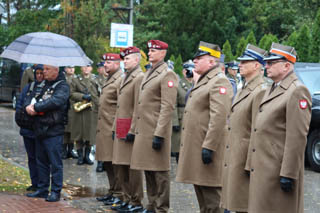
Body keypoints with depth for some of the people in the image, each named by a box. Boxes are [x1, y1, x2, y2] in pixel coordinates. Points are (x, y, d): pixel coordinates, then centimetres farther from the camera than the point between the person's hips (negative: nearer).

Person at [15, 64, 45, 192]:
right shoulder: (28, 88, 12)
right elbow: (19, 103, 14)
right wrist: (20, 117, 1)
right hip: (27, 128, 6)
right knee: (31, 157, 12)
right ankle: (34, 183, 21)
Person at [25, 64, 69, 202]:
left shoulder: (62, 86, -6)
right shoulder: (44, 85, 17)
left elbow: (56, 101, -22)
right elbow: (35, 100, 13)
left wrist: (36, 107, -17)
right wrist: (30, 107, -11)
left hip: (53, 131, -8)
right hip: (40, 129, 8)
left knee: (55, 163, -2)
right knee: (41, 161, 13)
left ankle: (56, 191, 5)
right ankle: (42, 189, 22)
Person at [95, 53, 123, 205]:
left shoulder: (120, 80, -12)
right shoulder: (109, 80, 19)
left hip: (113, 129, -10)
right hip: (104, 129, 10)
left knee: (115, 163, -4)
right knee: (107, 163, 15)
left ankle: (119, 194, 3)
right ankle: (112, 191, 24)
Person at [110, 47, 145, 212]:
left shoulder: (140, 78, -11)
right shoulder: (125, 78, 19)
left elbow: (139, 107, -17)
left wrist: (132, 130, -20)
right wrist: (115, 128, 17)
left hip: (130, 128, -9)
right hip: (121, 129, 9)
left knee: (133, 167, -3)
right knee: (122, 167, 12)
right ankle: (126, 199, 21)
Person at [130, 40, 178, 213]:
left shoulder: (167, 75, -10)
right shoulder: (148, 74, 17)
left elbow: (167, 107, -17)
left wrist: (159, 135, -21)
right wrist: (134, 130, 18)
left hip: (156, 131, -9)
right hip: (143, 130, 9)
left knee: (160, 172, -2)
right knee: (148, 170, 14)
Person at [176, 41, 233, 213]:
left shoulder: (220, 82, -14)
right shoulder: (202, 81, 19)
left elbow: (219, 118, -23)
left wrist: (208, 147, -25)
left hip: (207, 147, -10)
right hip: (195, 146, 10)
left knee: (211, 198, -4)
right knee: (201, 194, 17)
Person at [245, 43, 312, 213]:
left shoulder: (297, 91, -12)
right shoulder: (271, 90, 18)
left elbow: (297, 137, -18)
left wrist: (288, 174, -21)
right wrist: (251, 165, 17)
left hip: (278, 170, -9)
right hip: (262, 169, 9)